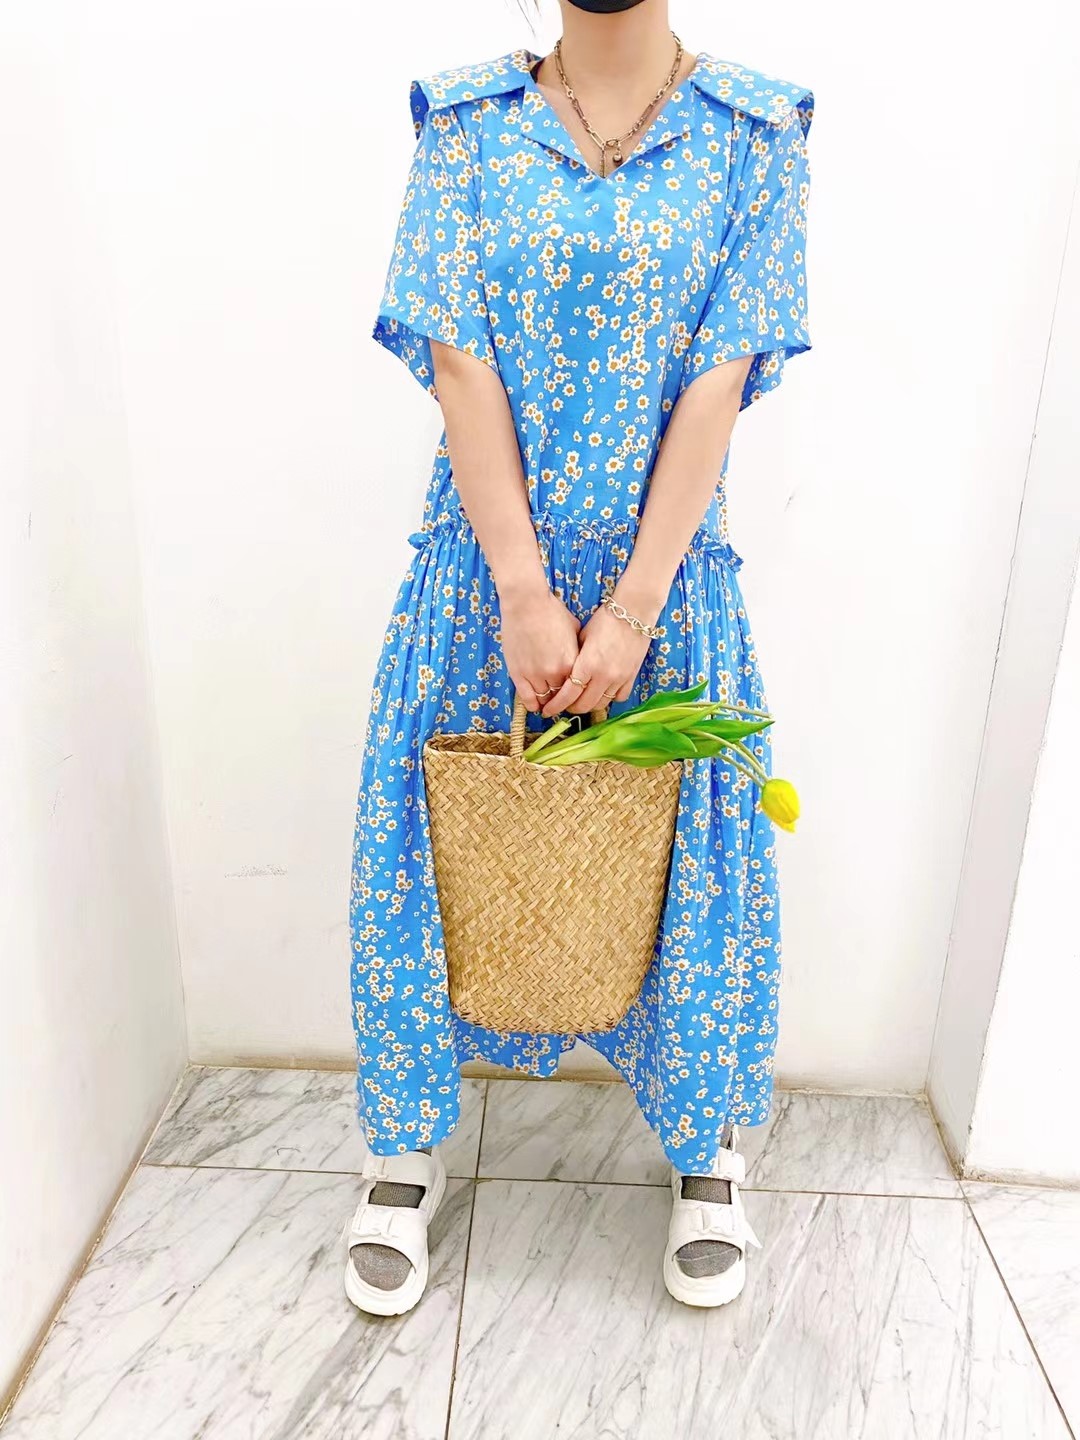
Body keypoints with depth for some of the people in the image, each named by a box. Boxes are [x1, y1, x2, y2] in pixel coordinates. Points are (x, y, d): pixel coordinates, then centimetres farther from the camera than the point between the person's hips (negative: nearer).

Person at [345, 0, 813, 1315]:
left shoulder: (752, 133, 3)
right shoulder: (465, 120, 5)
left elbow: (718, 382, -6)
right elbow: (460, 360, -6)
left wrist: (631, 611, -15)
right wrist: (525, 593, -16)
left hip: (664, 575, 0)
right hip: (486, 569, 1)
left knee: (691, 854, 6)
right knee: (427, 846, 5)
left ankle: (706, 1153, 33)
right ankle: (403, 1155, 28)